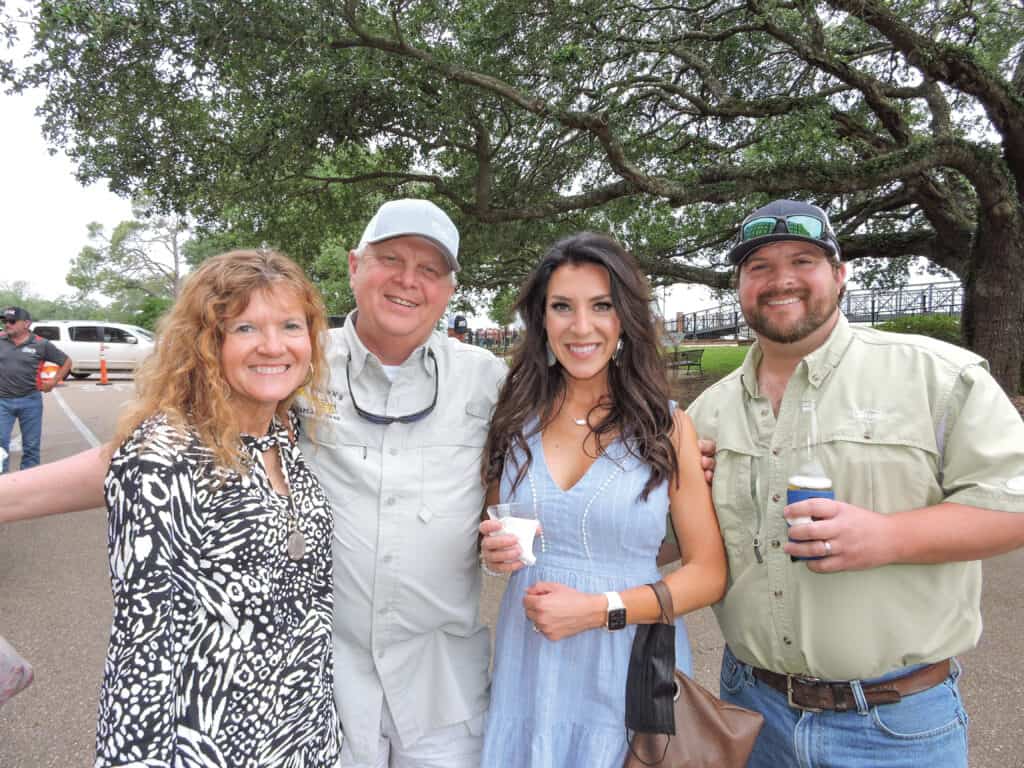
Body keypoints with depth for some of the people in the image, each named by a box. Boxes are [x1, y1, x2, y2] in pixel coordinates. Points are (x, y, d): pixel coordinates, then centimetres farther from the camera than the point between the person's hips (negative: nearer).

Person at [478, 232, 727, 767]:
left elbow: (709, 573, -7)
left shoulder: (666, 427, -10)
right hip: (528, 669, 3)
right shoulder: (516, 420, -2)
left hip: (633, 669, -2)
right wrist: (497, 550, -11)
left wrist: (598, 609, -18)